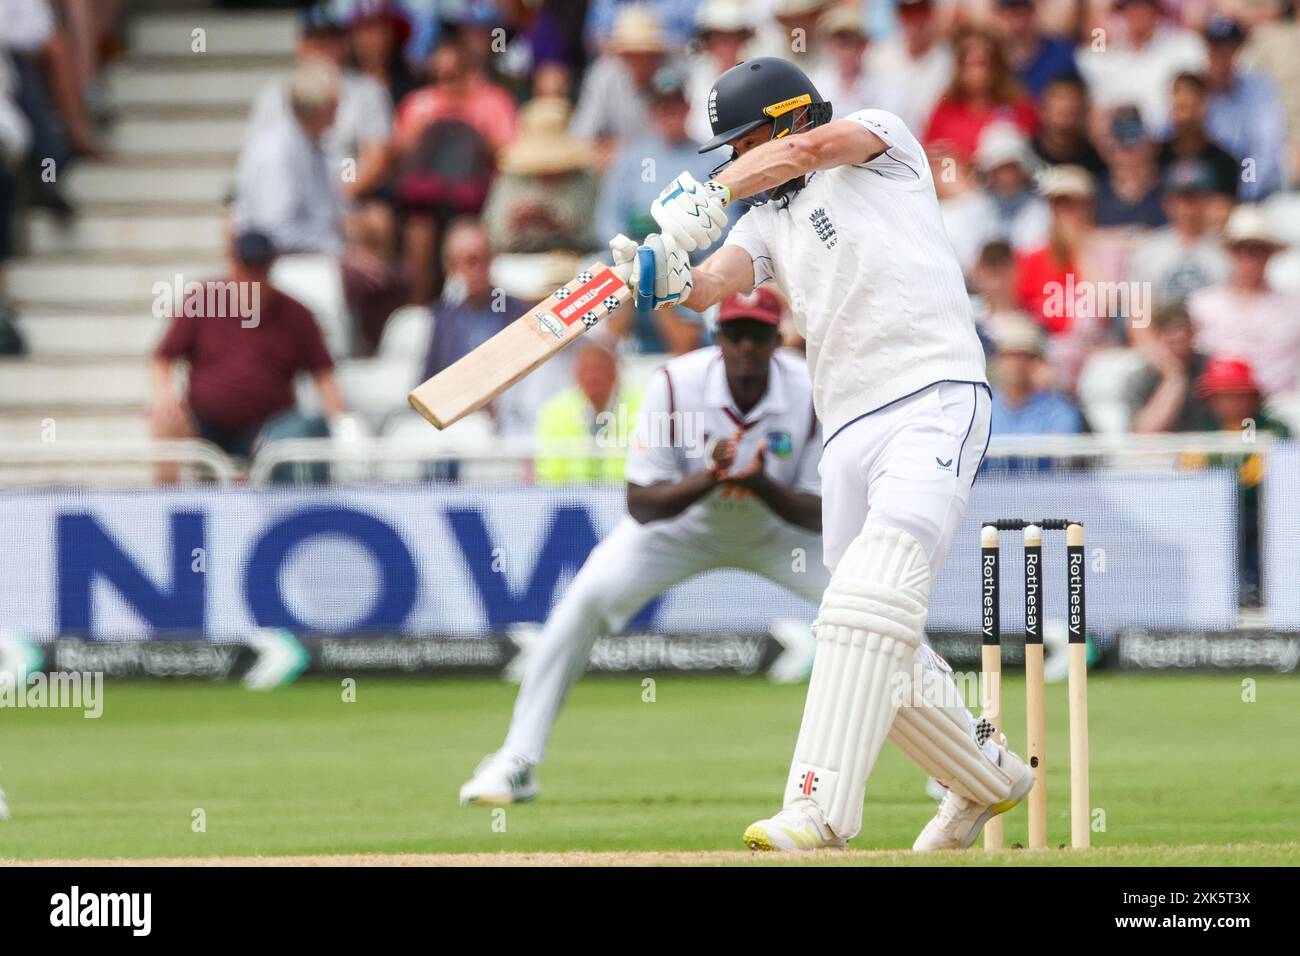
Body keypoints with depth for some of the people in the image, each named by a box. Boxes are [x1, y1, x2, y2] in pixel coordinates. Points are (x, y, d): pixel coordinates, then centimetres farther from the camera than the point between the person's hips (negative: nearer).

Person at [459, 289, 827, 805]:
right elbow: (641, 504, -24)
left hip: (778, 526, 1)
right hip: (683, 521, -1)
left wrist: (761, 483, -40)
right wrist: (707, 478, -42)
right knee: (588, 598, -23)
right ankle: (516, 762, -15)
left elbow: (819, 513, -21)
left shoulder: (813, 393, -24)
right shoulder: (675, 384, -26)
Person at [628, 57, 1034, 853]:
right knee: (880, 652, 6)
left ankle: (821, 811, -37)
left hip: (937, 400, -7)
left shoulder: (885, 141, 10)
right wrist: (670, 280, -20)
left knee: (875, 593, -26)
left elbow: (811, 146, -13)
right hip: (850, 430, 8)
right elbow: (718, 282, 2)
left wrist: (708, 197, -20)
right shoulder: (767, 220, 23)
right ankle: (989, 776, 31)